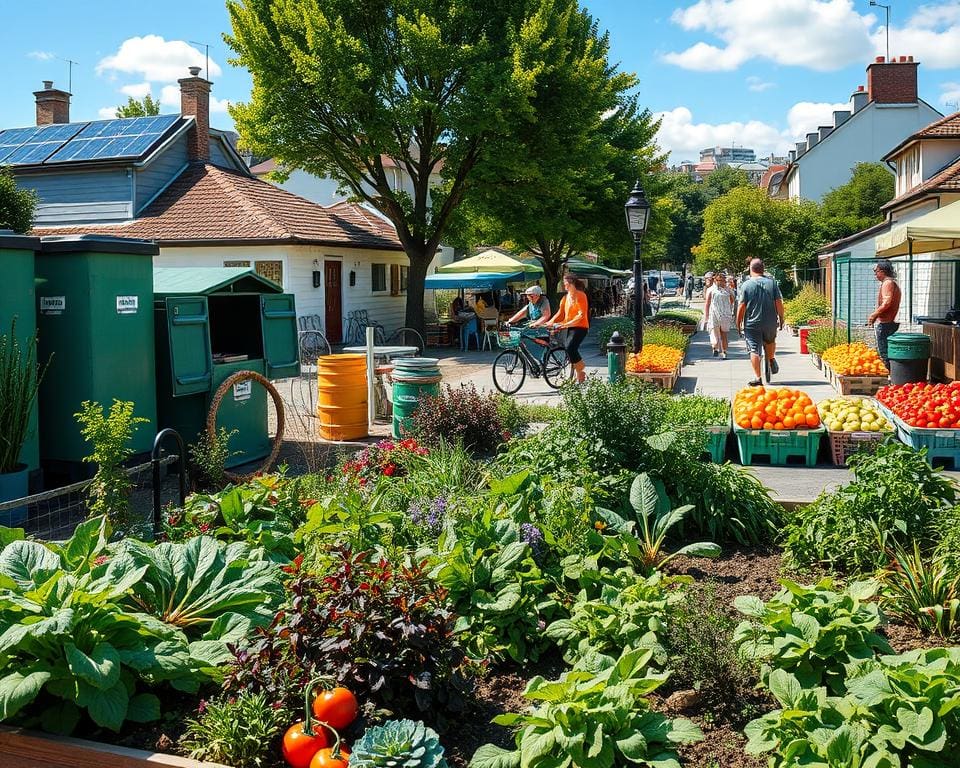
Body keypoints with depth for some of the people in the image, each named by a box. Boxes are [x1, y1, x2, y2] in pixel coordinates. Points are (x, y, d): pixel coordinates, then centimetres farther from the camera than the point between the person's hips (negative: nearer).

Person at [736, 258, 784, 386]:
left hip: (752, 324, -2)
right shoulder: (772, 282, -1)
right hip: (770, 322, 2)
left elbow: (742, 306, -8)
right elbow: (779, 302, -1)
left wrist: (738, 323, 1)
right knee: (770, 341, 33)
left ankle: (757, 377, -3)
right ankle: (771, 359, 33)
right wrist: (781, 318, 11)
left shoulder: (746, 285, -7)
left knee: (754, 350, 0)